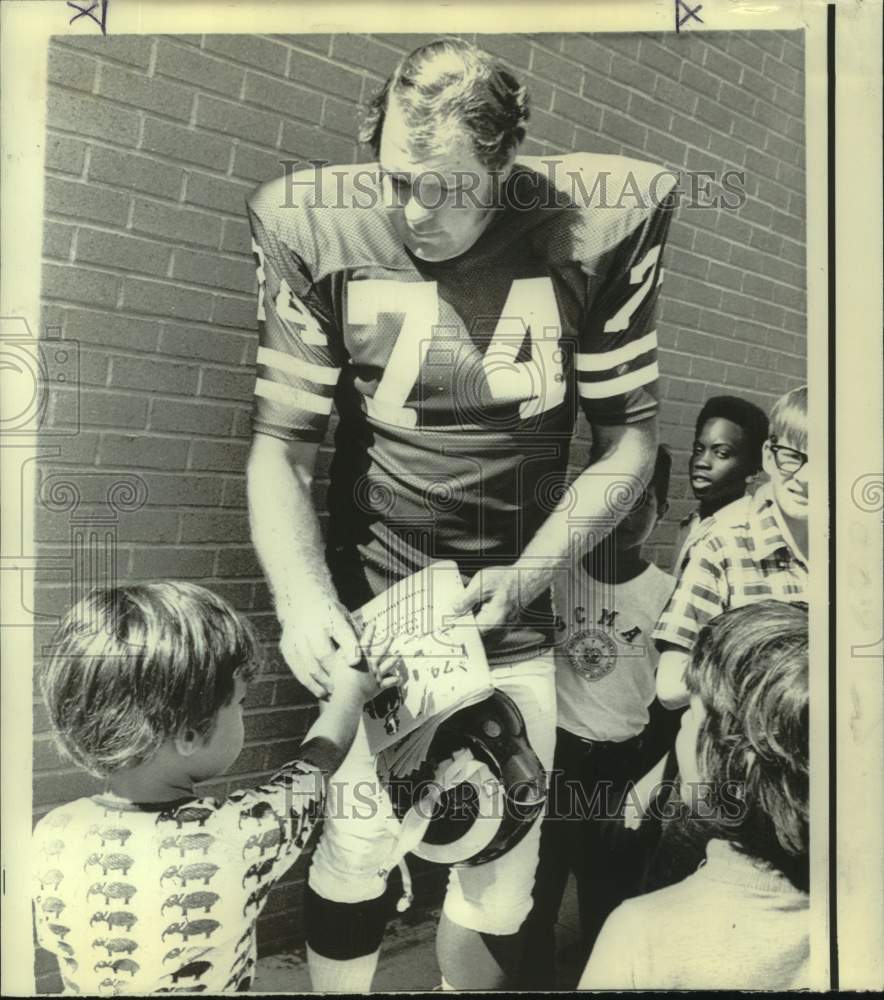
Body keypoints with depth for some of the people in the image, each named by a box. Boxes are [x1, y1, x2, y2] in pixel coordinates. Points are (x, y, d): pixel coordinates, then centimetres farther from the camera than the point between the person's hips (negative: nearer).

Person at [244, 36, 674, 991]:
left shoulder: (596, 229, -9)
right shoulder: (319, 233, -9)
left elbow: (631, 436, -3)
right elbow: (279, 445, -6)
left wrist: (526, 576, -12)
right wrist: (302, 598, -20)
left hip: (519, 600, 1)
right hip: (370, 598, 0)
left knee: (499, 880, 8)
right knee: (353, 847, 1)